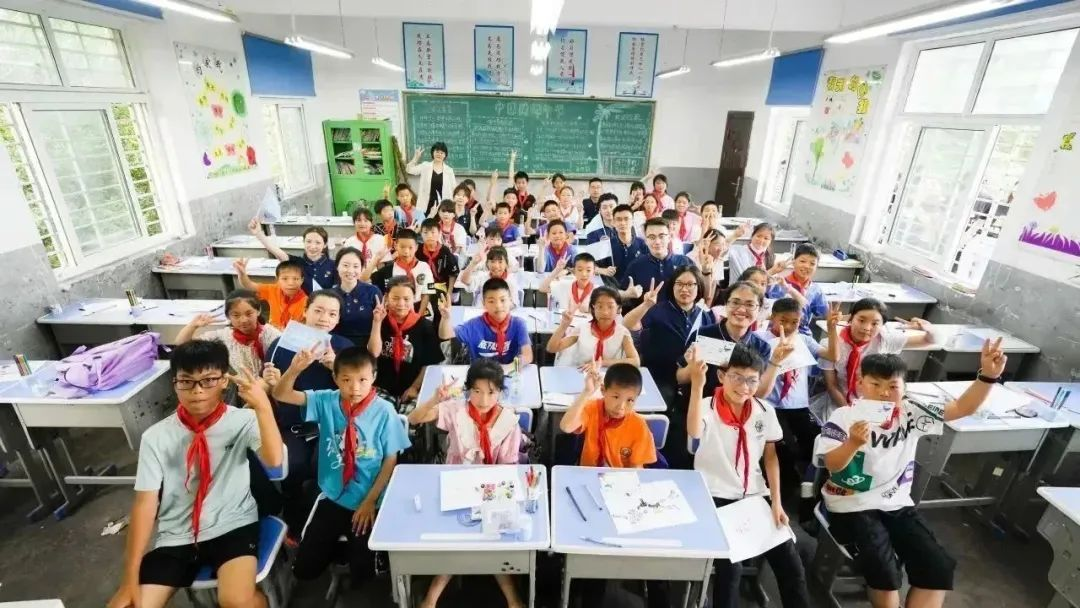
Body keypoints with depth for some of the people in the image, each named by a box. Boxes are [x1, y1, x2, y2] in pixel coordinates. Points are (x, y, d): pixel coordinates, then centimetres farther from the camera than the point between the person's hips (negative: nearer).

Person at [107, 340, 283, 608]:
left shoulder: (243, 421, -7)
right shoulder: (156, 436, -1)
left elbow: (274, 460, -23)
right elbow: (145, 502, -2)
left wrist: (263, 406, -34)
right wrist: (130, 577, -6)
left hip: (232, 526, -3)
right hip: (176, 536, 3)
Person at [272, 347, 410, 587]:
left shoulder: (384, 411, -17)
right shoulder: (326, 401, -9)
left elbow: (391, 460, -11)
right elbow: (281, 395, -11)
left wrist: (370, 500, -11)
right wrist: (295, 369, -31)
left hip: (368, 503, -3)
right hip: (333, 498, 3)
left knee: (362, 575, 6)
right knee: (303, 570, 9)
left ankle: (355, 549, 37)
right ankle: (339, 548, 36)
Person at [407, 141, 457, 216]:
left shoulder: (449, 170, 6)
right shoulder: (425, 166, 5)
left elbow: (454, 188, 8)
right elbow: (409, 170, -4)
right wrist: (416, 157, -14)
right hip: (427, 204, 0)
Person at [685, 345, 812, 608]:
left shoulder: (765, 411, 0)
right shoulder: (707, 407, -15)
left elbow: (770, 457, 9)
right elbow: (694, 432, -38)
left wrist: (776, 502, 3)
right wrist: (697, 385, -48)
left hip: (755, 496, 5)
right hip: (716, 498, -4)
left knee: (790, 563, 2)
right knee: (730, 566, -18)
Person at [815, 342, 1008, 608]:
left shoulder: (911, 412, 1)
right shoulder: (844, 417, -14)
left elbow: (962, 407, -4)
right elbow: (832, 465, -20)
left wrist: (988, 375, -20)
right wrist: (853, 443, -40)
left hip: (897, 504, 6)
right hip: (852, 505, -5)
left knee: (939, 567, -6)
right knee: (883, 569, -24)